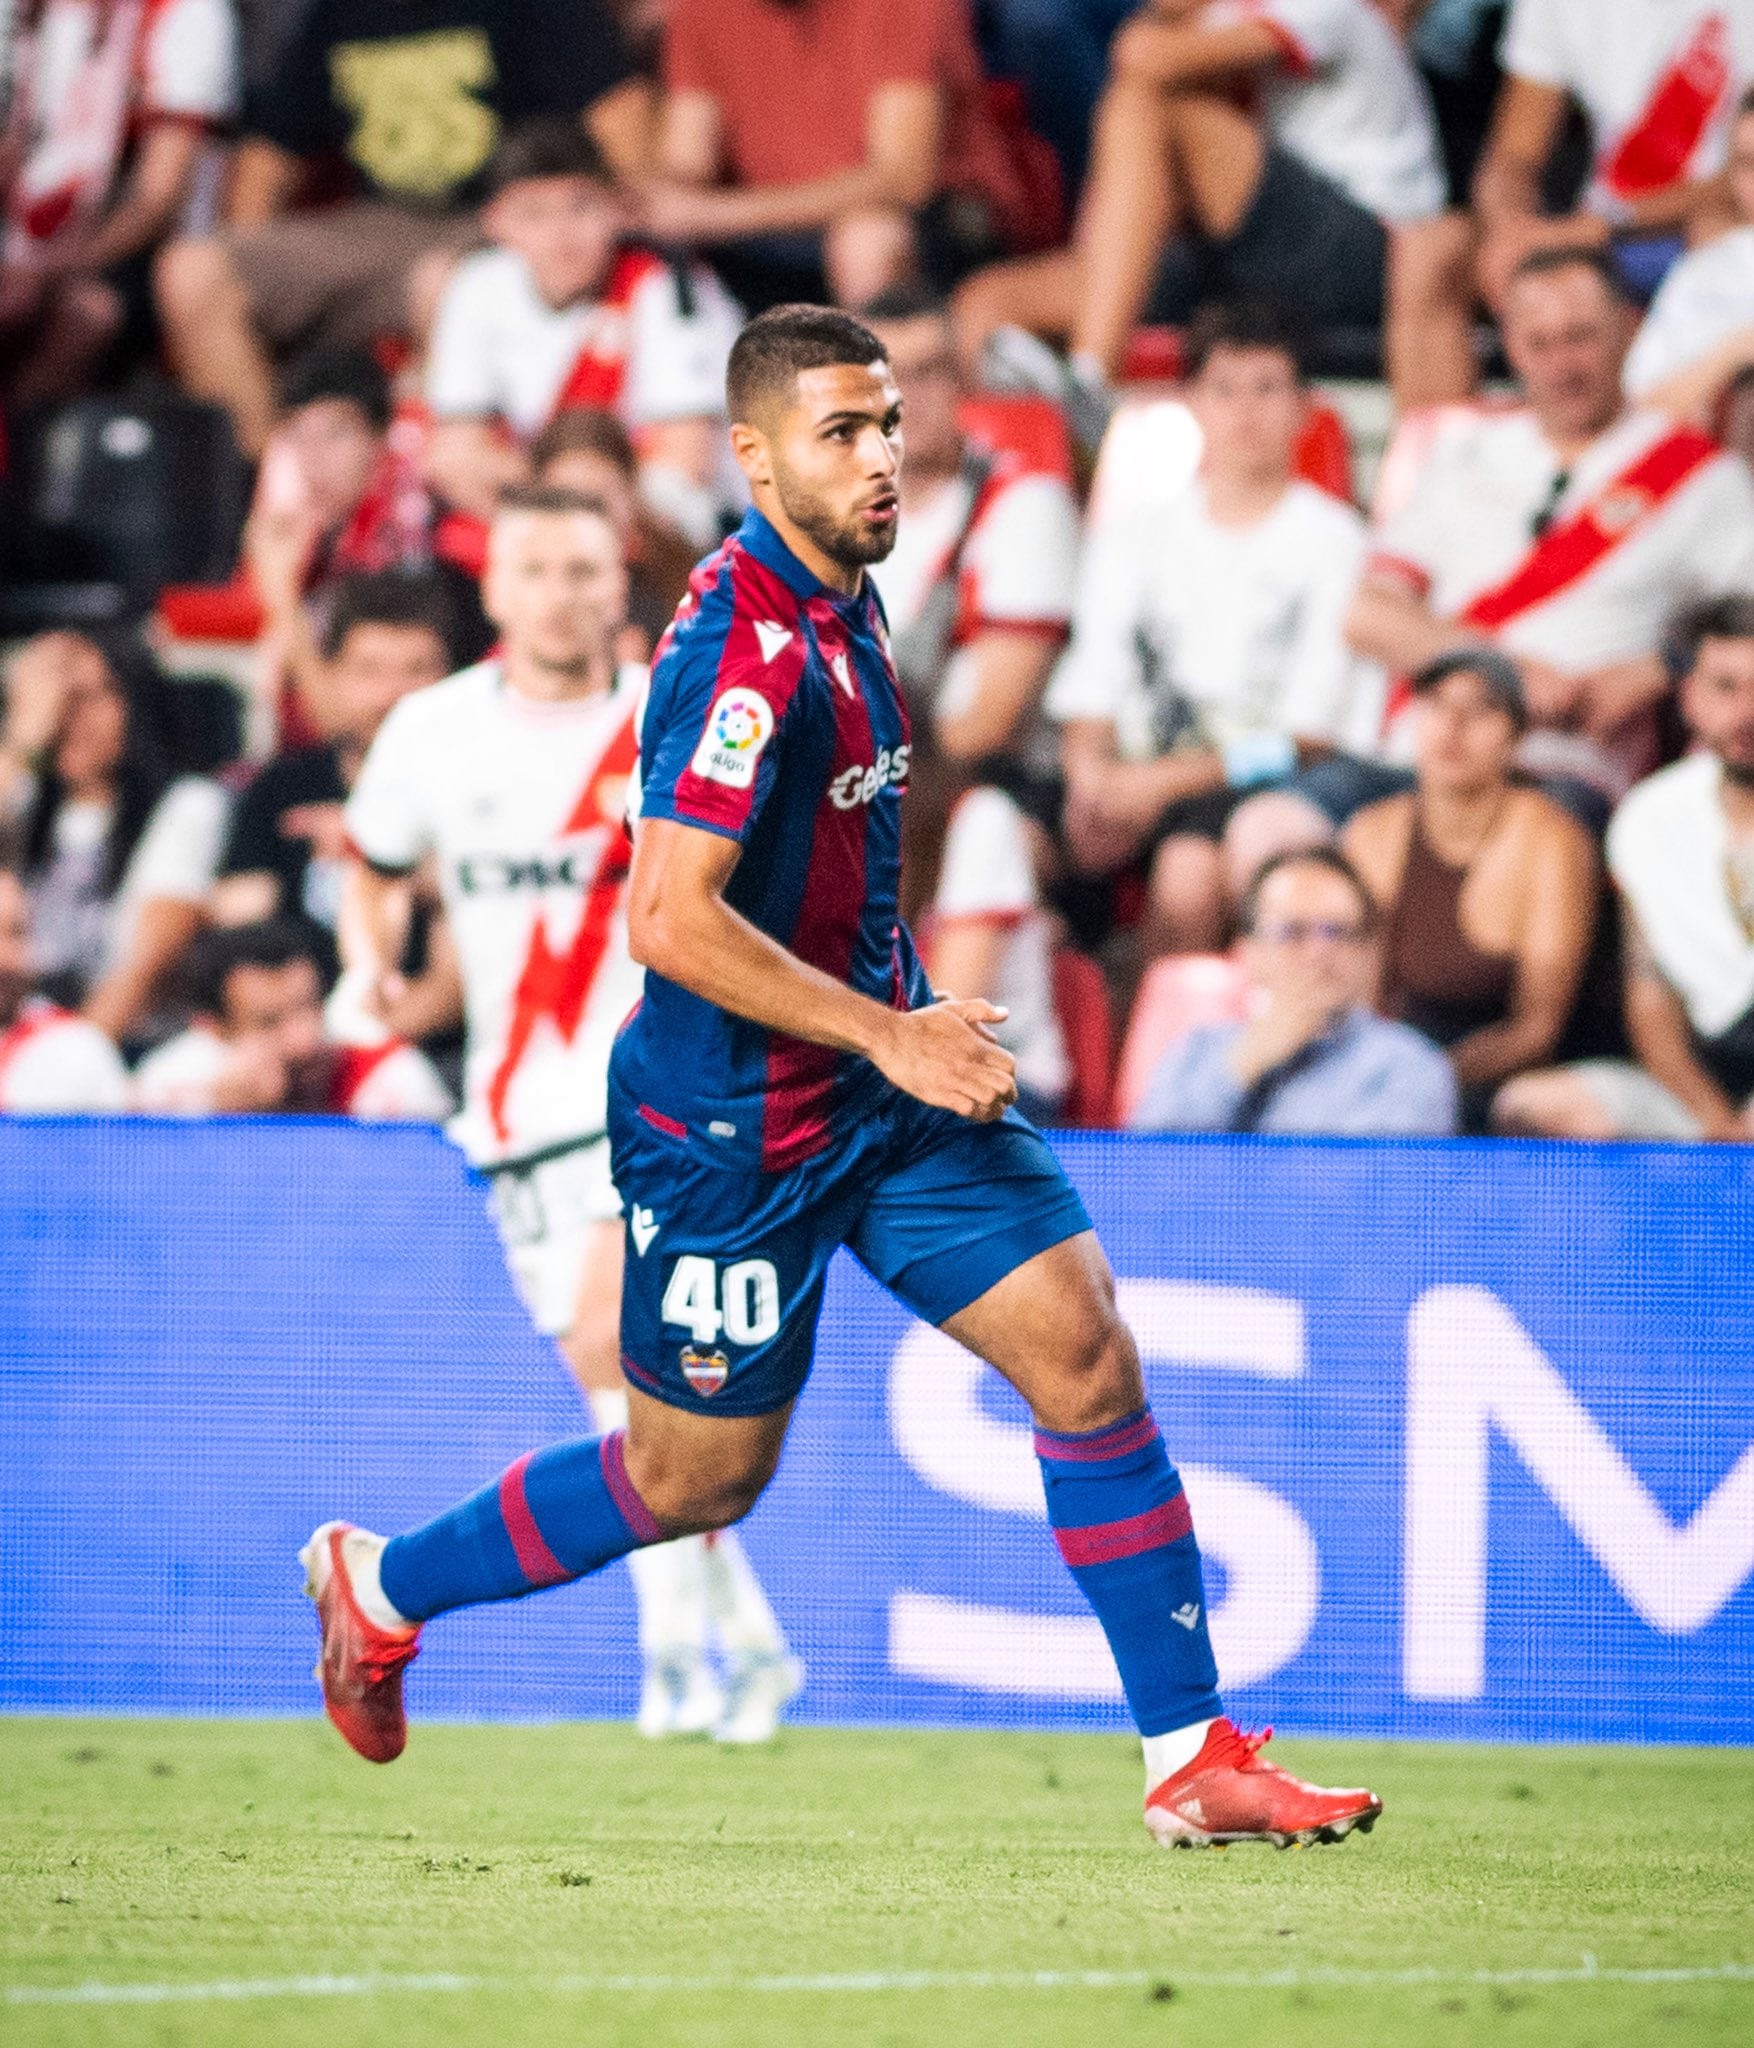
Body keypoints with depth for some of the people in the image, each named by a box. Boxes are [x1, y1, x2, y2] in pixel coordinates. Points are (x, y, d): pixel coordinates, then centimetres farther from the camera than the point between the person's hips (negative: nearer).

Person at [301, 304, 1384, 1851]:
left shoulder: (841, 606, 7)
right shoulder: (746, 647, -23)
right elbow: (670, 920, -29)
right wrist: (892, 1034, -26)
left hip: (881, 1085, 8)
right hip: (732, 1125, -8)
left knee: (1088, 1352, -5)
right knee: (698, 1477, 7)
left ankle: (1194, 1760, -2)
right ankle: (378, 1586, 30)